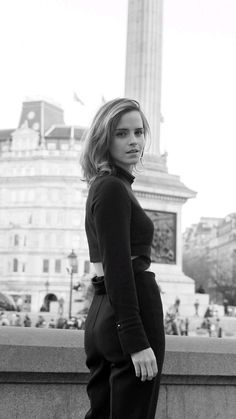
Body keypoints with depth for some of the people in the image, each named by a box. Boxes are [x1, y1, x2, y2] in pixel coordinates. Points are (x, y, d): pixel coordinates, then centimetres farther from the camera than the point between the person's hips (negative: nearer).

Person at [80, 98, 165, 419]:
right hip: (133, 311, -10)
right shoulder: (113, 188, -11)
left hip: (101, 314, 10)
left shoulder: (101, 186, 18)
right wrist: (137, 341, -21)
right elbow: (117, 267, -18)